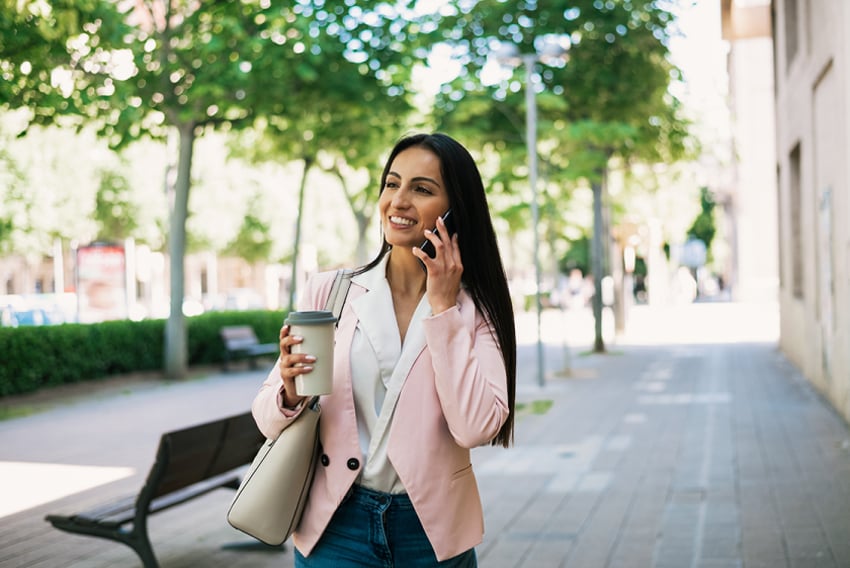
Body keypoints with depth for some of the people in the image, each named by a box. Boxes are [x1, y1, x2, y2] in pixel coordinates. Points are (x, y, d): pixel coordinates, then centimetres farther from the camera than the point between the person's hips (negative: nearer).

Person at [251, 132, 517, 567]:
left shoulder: (476, 311, -4)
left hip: (433, 532, 0)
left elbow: (475, 428, -18)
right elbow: (269, 420, -1)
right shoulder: (326, 291, -4)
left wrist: (443, 307, -15)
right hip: (335, 528, 0)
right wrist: (291, 394, -23)